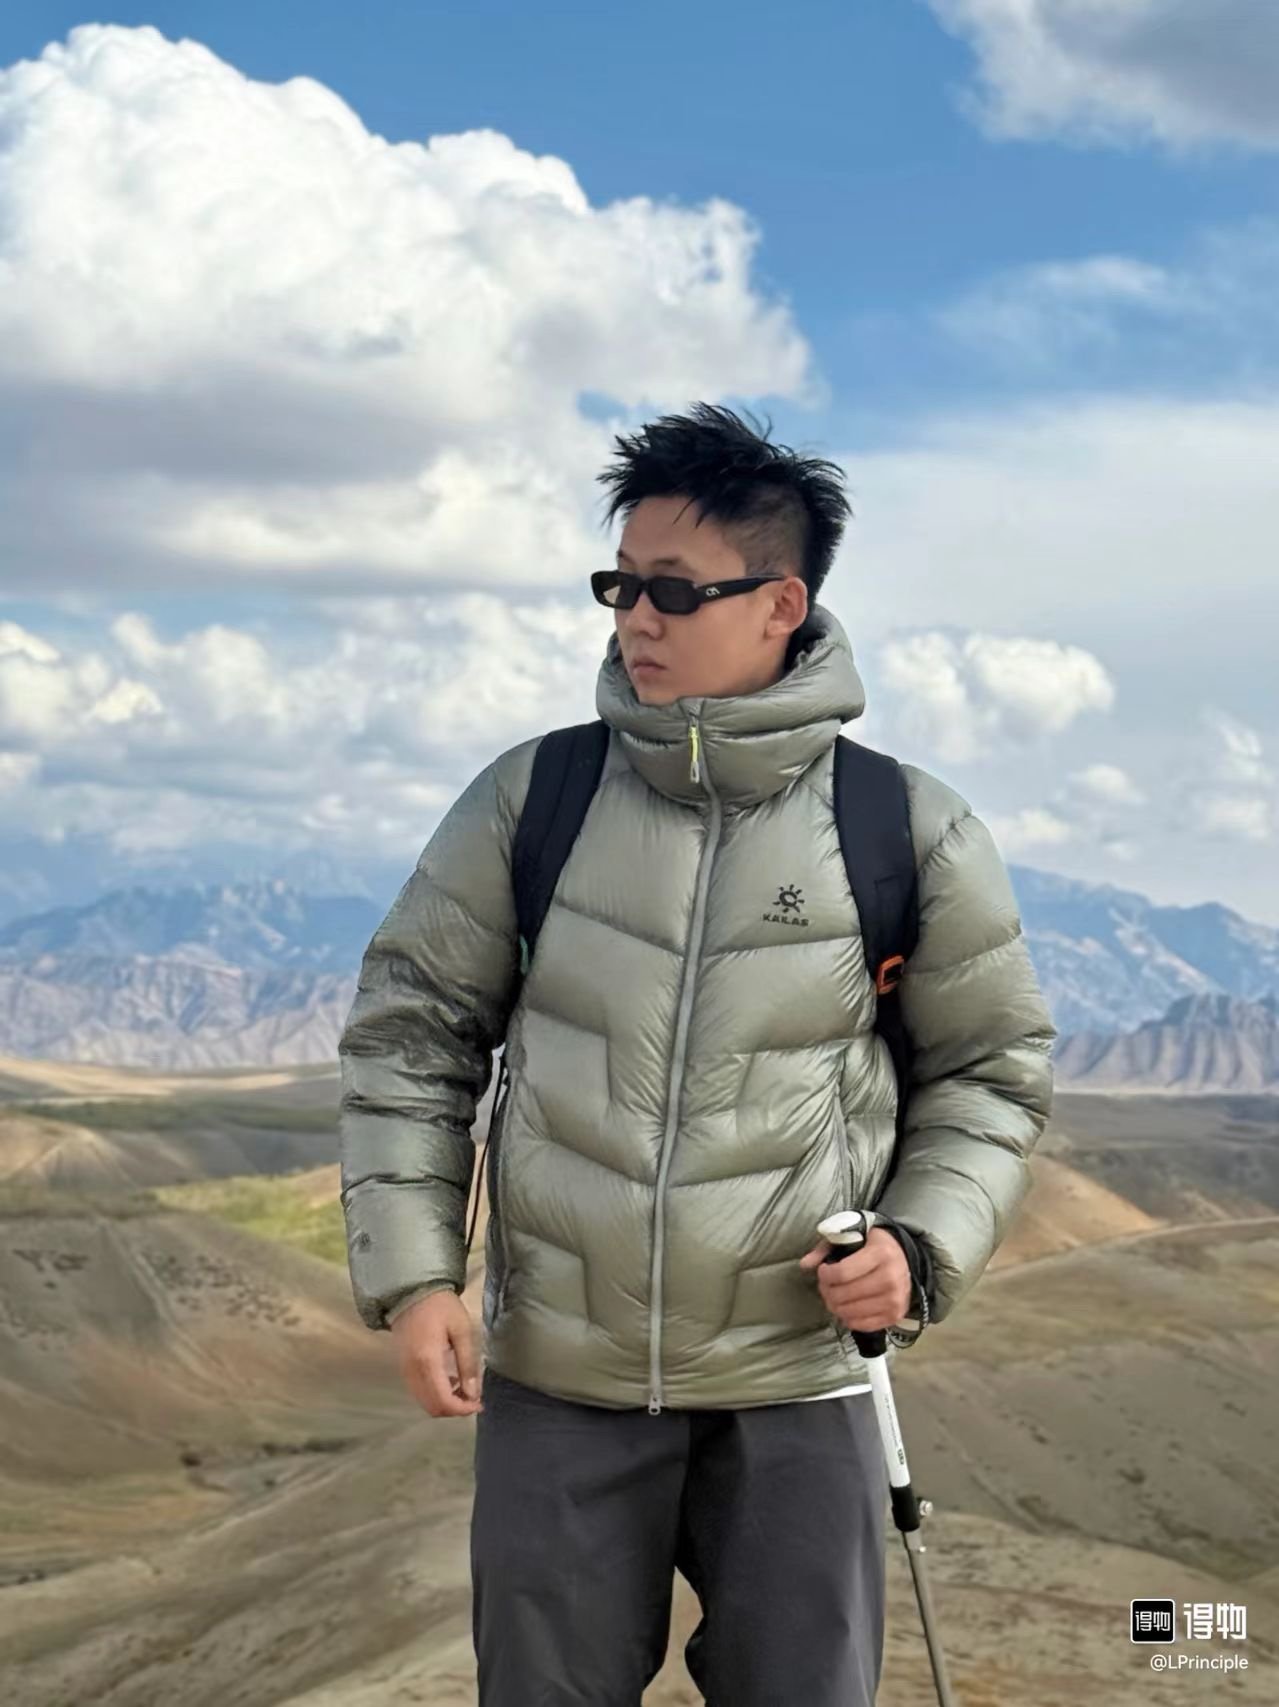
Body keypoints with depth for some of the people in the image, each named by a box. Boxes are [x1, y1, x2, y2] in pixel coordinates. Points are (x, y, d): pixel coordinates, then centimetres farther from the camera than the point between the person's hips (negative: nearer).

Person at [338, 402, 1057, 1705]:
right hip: (557, 1377, 1)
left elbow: (991, 1066, 7)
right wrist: (411, 1275, -4)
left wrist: (923, 1251, -8)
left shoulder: (910, 832, -4)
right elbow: (408, 1032, 4)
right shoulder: (530, 800, -3)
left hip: (797, 1379, -1)